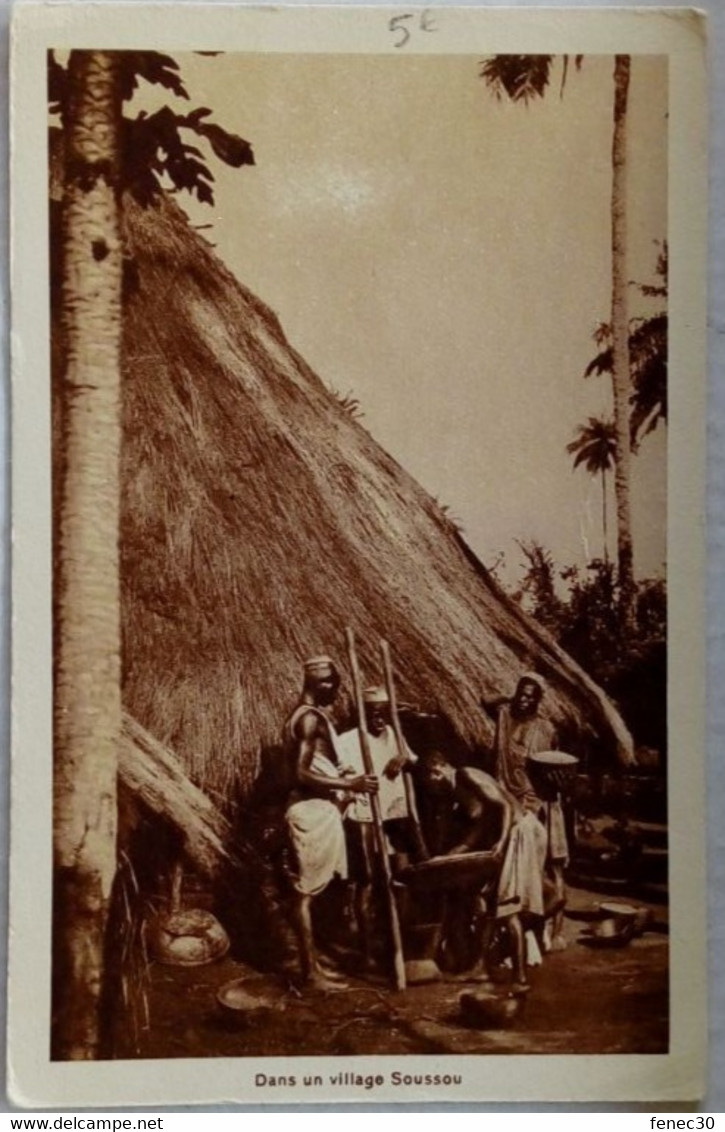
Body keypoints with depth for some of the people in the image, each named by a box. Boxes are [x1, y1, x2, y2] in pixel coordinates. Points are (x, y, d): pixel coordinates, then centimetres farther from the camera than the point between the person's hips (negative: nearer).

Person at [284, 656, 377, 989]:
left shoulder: (319, 715, 15)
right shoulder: (310, 717, -16)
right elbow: (303, 774, -23)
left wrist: (344, 777, 15)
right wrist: (350, 784, -24)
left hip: (322, 808, 10)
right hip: (311, 810, -10)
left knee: (312, 889, 16)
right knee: (306, 891, -4)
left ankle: (314, 960, 24)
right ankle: (310, 970, 1)